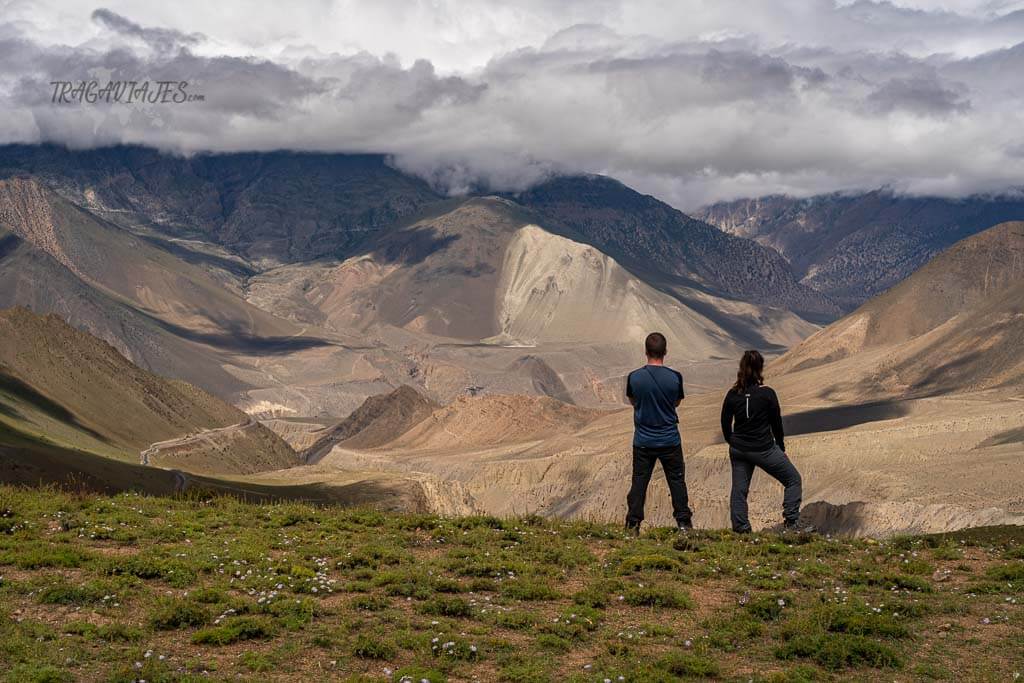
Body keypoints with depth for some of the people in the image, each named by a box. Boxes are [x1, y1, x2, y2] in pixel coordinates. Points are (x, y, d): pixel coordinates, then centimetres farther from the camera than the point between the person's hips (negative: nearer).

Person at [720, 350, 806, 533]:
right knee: (793, 480, 10)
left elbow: (725, 424, 6)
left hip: (738, 449, 4)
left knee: (739, 489, 14)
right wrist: (781, 448, 9)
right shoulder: (767, 394, -13)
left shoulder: (732, 394, -3)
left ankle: (740, 528, 14)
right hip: (764, 449, -4)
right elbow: (777, 423, -4)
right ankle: (791, 522, 4)